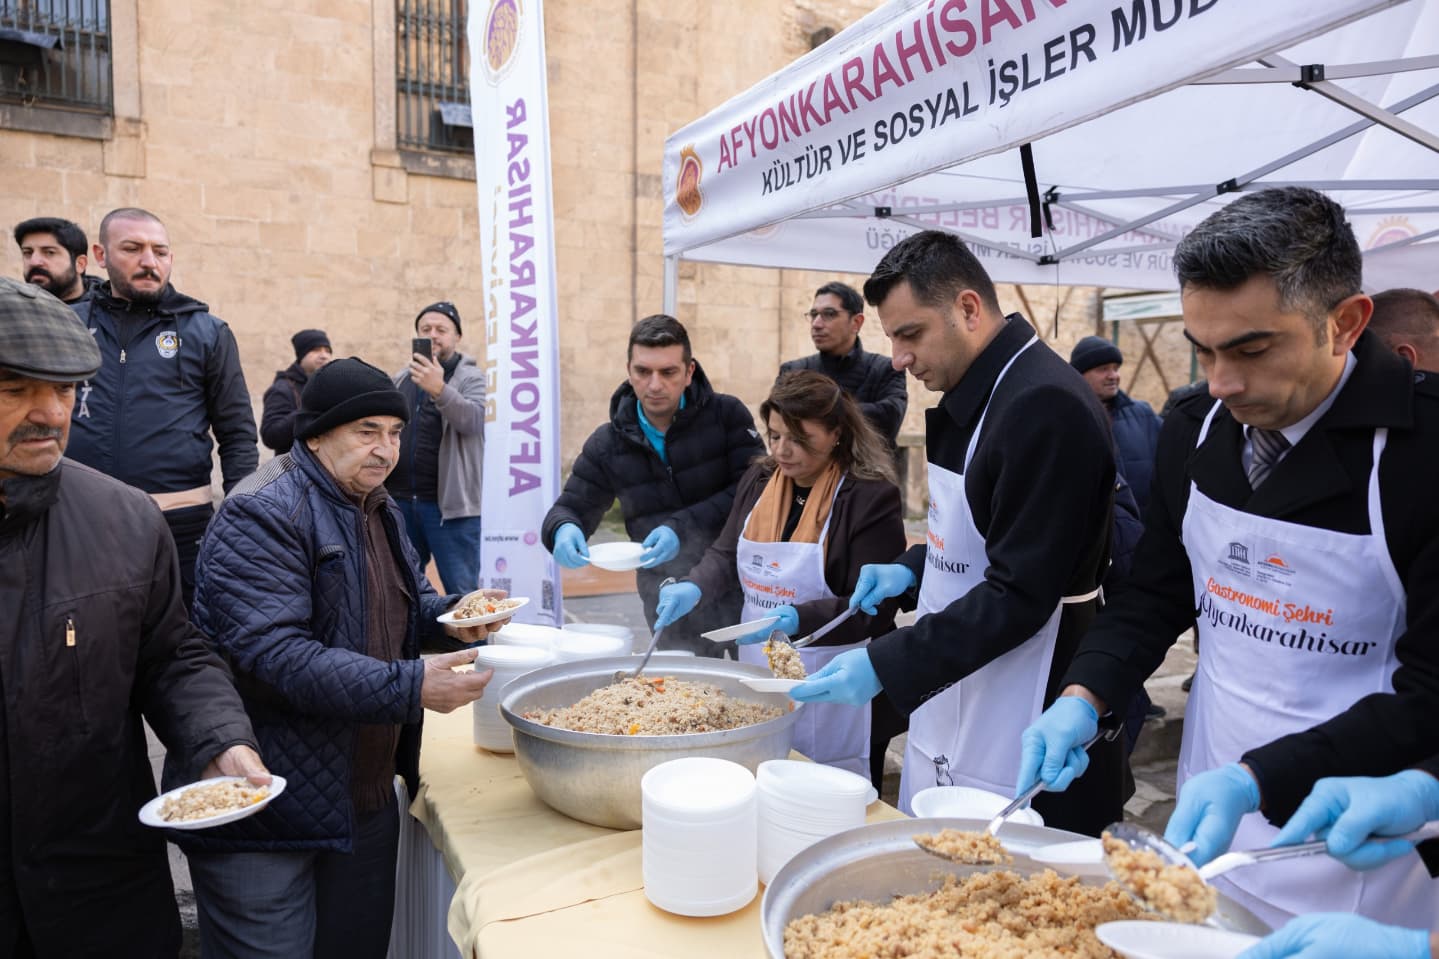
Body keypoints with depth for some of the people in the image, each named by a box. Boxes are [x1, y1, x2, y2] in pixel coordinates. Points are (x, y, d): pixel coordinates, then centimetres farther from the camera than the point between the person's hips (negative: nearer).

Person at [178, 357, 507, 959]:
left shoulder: (375, 508, 11)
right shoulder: (261, 516, -18)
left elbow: (409, 606, 22)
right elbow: (275, 655, -28)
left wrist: (452, 616, -1)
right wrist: (409, 687, -30)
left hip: (367, 795, 8)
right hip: (268, 817, -8)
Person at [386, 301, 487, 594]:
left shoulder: (471, 378, -2)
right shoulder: (399, 380, 15)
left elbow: (473, 420, -20)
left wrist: (439, 389, -36)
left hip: (449, 503, -5)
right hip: (399, 501, 5)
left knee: (462, 594, -2)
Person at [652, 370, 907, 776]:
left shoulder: (871, 497, -15)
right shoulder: (758, 480, 5)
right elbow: (725, 556, 11)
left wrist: (797, 619, -31)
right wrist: (693, 587, -11)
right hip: (758, 673, 6)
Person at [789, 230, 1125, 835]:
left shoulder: (1045, 408, -22)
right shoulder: (975, 396, 9)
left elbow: (1020, 596, -24)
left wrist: (883, 666, -24)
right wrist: (912, 571, 3)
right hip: (948, 709, 9)